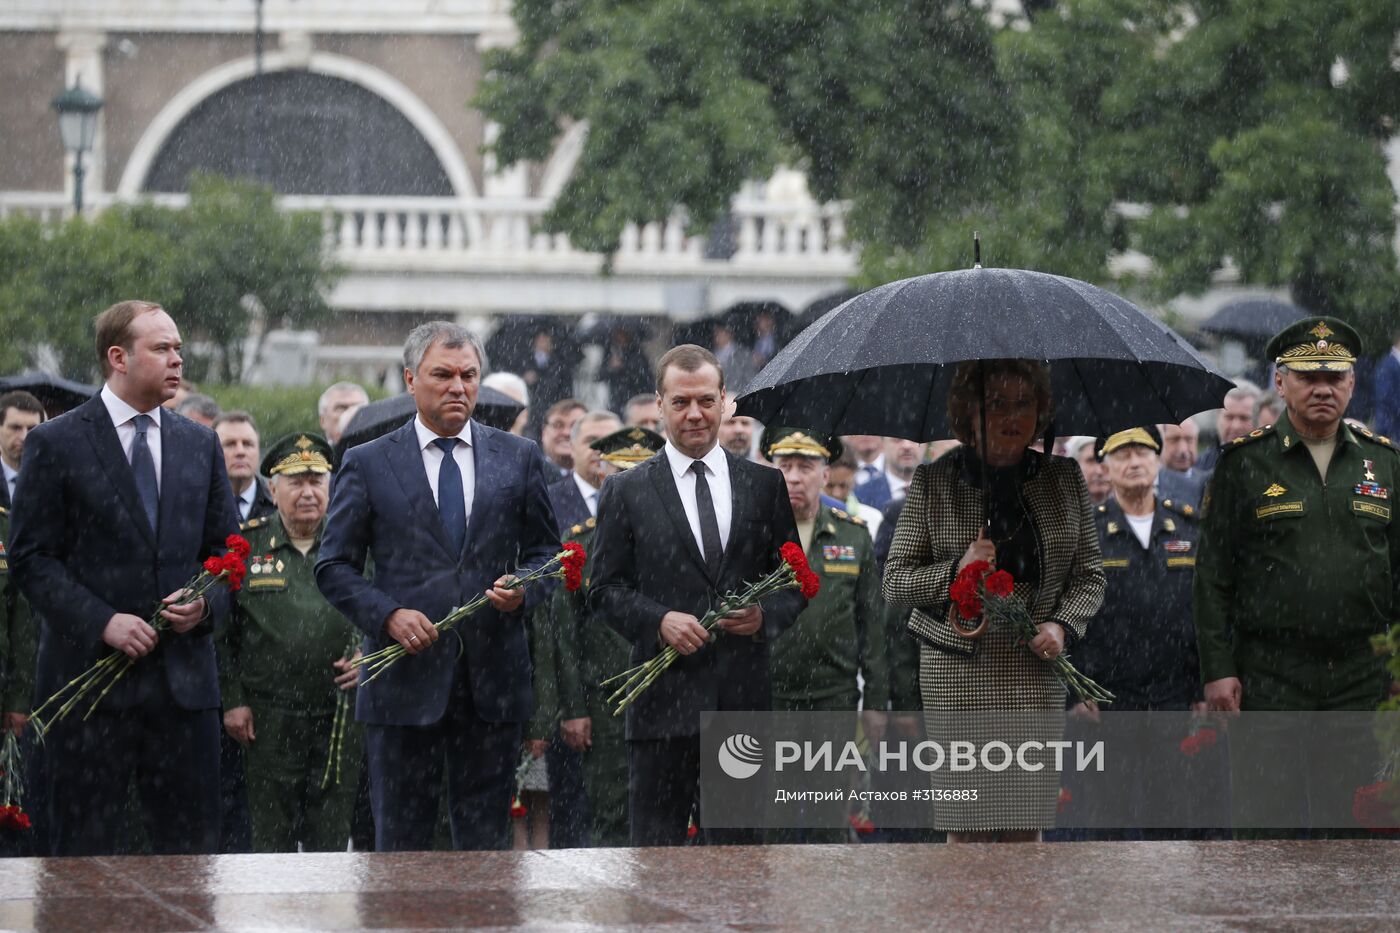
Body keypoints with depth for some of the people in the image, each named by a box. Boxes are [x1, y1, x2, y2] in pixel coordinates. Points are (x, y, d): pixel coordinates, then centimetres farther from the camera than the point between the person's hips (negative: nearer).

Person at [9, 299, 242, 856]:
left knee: (193, 849, 3)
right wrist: (101, 621, -16)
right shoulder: (56, 444, -1)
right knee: (83, 852, 1)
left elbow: (227, 548, 17)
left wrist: (207, 603, -5)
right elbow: (32, 558, -5)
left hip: (184, 678, 4)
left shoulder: (200, 445, 13)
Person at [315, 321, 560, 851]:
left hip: (493, 679, 2)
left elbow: (545, 549, 15)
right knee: (400, 839, 2)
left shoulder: (520, 459, 9)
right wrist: (387, 615, -12)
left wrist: (524, 590, -7)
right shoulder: (367, 465, 4)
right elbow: (334, 566, 4)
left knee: (487, 837, 4)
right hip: (405, 675, -2)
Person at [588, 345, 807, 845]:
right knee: (656, 842, -2)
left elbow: (794, 579, 13)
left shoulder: (765, 485, 11)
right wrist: (658, 620, -15)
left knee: (740, 843, 6)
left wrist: (766, 615, -8)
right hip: (664, 697, -2)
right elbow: (605, 590, 3)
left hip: (745, 696, 2)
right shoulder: (626, 492, 6)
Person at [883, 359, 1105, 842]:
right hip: (956, 673, -2)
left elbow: (1090, 576, 13)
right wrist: (955, 571, -14)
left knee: (1026, 825, 0)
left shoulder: (1064, 480, 8)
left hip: (1035, 672, 2)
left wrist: (1063, 625, -6)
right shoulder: (933, 483, 2)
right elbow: (895, 581, 4)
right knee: (966, 826, -3)